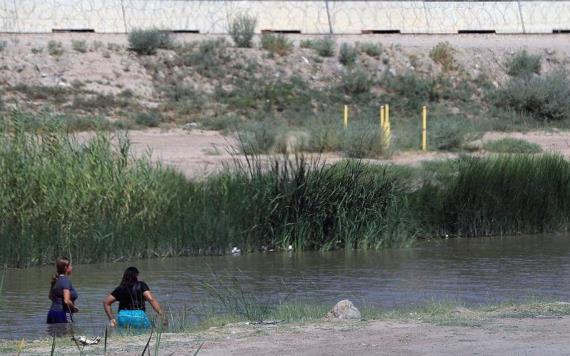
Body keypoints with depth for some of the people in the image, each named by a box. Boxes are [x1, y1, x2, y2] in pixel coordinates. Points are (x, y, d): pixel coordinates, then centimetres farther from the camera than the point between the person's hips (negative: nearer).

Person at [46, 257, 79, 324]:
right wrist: (74, 308, -5)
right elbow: (67, 301, -22)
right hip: (62, 313, -9)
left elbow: (50, 296, 27)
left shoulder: (56, 280, 12)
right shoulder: (66, 280, -14)